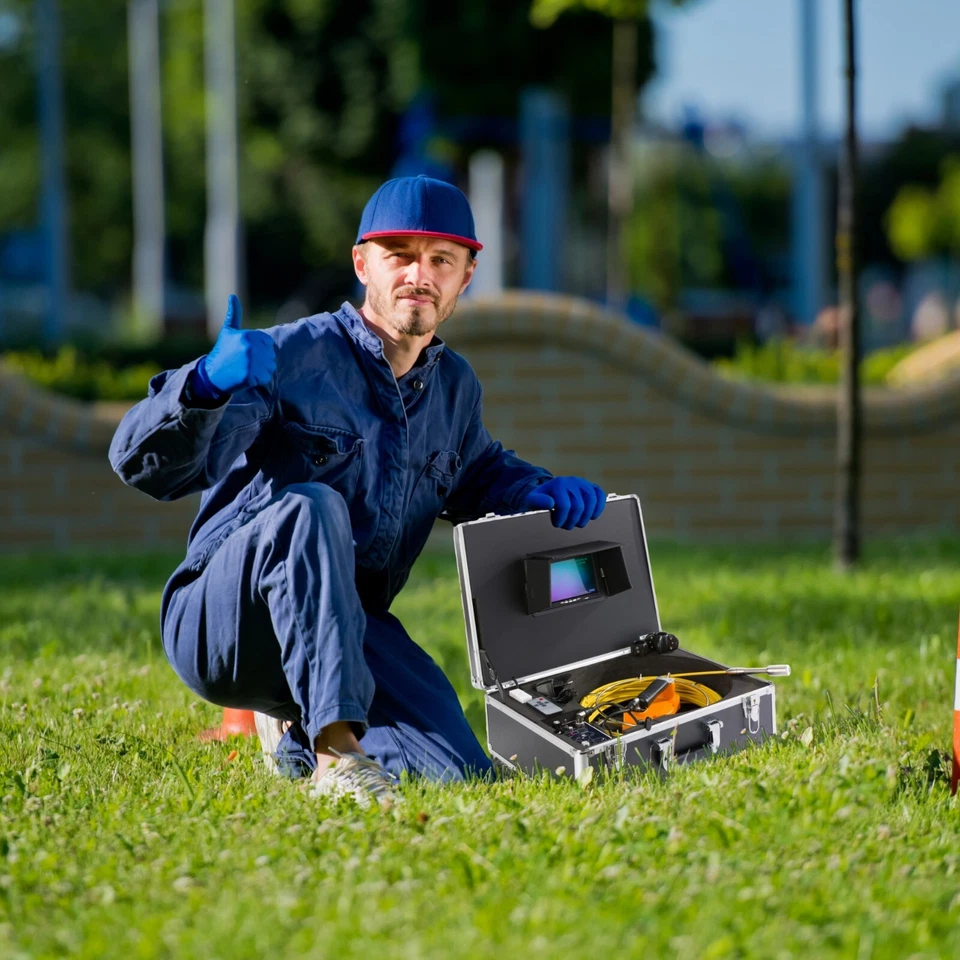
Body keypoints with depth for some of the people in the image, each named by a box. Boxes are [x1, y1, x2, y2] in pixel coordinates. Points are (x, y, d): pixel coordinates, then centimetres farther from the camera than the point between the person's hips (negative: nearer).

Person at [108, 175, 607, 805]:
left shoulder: (454, 387, 11)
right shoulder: (290, 357, -11)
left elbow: (478, 475, 34)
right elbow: (145, 466, -21)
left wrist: (543, 494, 10)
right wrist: (207, 385, -43)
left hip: (350, 632, 6)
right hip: (223, 625, -6)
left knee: (456, 774, -12)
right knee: (311, 507, -35)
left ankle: (298, 737, 19)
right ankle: (336, 751, -39)